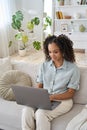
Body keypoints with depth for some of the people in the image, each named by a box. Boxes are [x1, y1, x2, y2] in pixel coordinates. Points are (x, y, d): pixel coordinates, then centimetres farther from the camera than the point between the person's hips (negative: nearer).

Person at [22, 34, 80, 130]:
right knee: (26, 111, -26)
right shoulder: (45, 65, 5)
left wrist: (52, 97, -20)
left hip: (62, 100, -3)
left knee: (41, 113, -31)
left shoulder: (73, 69, -8)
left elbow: (70, 93, -7)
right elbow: (39, 85, 7)